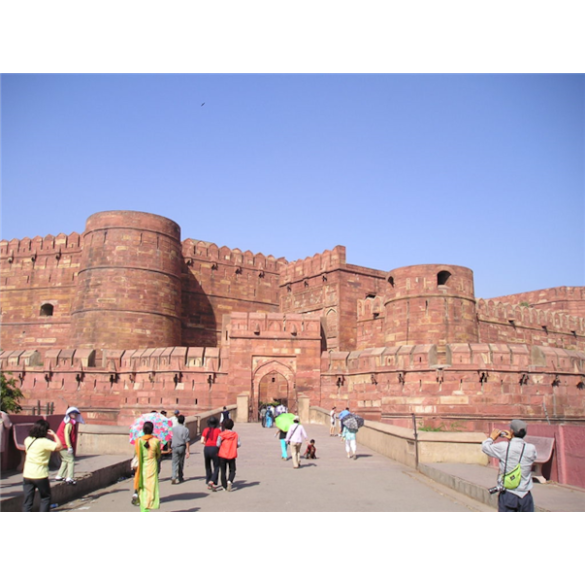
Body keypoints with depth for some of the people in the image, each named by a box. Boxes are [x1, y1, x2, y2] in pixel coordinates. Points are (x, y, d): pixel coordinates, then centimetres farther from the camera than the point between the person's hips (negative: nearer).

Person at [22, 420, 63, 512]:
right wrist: (54, 435, -9)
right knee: (45, 498, 13)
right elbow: (60, 447, -20)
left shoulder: (28, 440, 4)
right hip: (40, 475, -5)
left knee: (28, 501, 8)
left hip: (27, 475, 6)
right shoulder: (44, 442, -17)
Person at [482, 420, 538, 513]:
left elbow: (485, 447, 4)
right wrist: (511, 440, 16)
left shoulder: (503, 447, -10)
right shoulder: (531, 449, -5)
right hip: (525, 495, 2)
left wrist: (492, 437, 24)